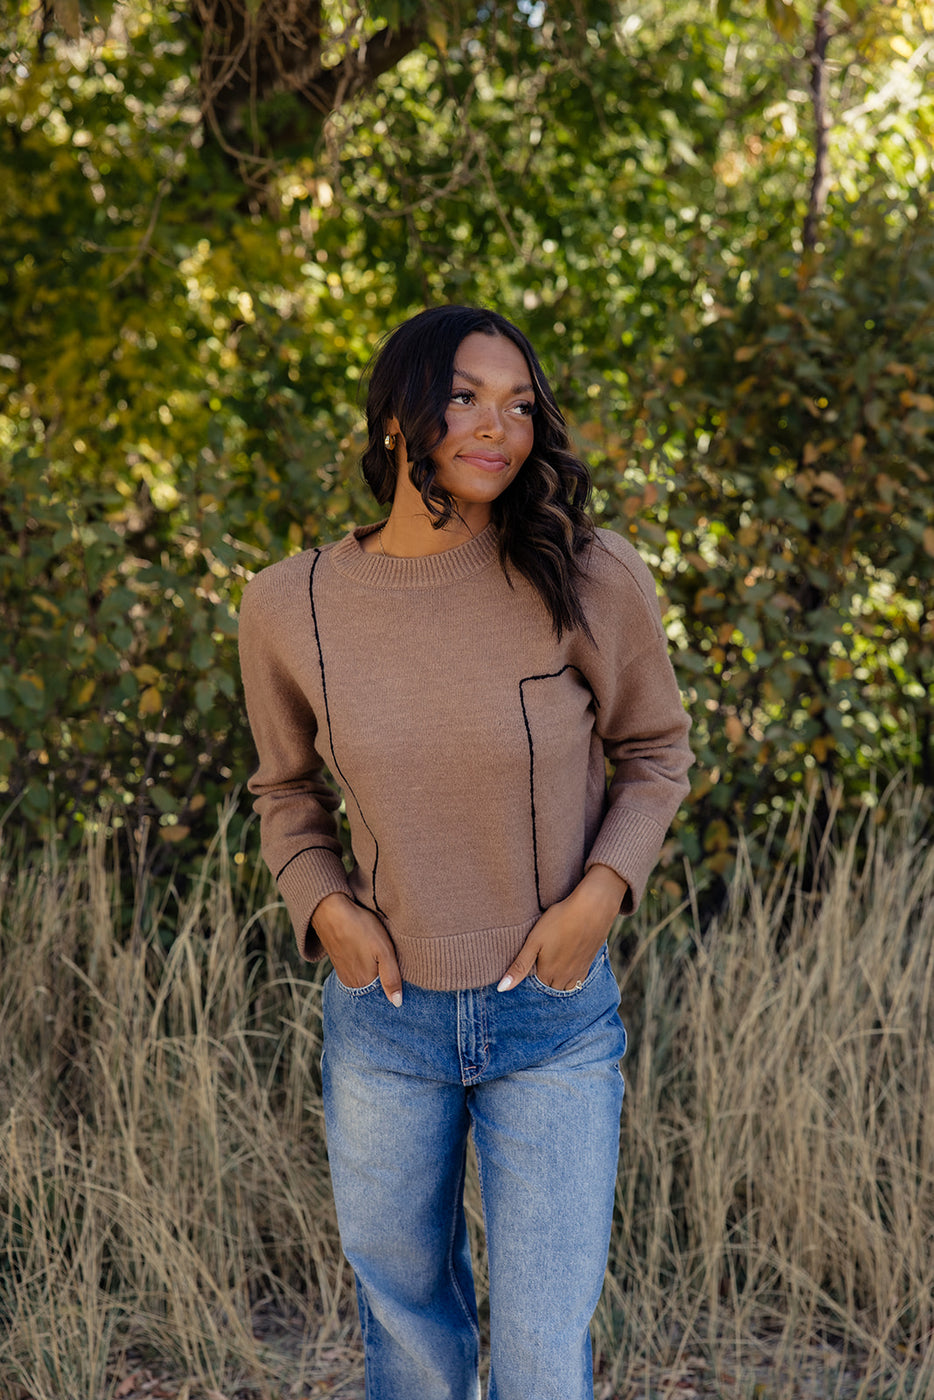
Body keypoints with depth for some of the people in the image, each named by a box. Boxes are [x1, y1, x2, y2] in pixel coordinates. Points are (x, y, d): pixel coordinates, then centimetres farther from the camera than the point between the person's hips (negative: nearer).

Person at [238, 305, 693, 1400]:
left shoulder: (590, 579, -13)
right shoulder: (292, 606, -8)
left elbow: (653, 751, 3)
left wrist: (600, 892, -12)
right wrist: (322, 906, -7)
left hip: (554, 1017, -1)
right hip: (384, 1018, 2)